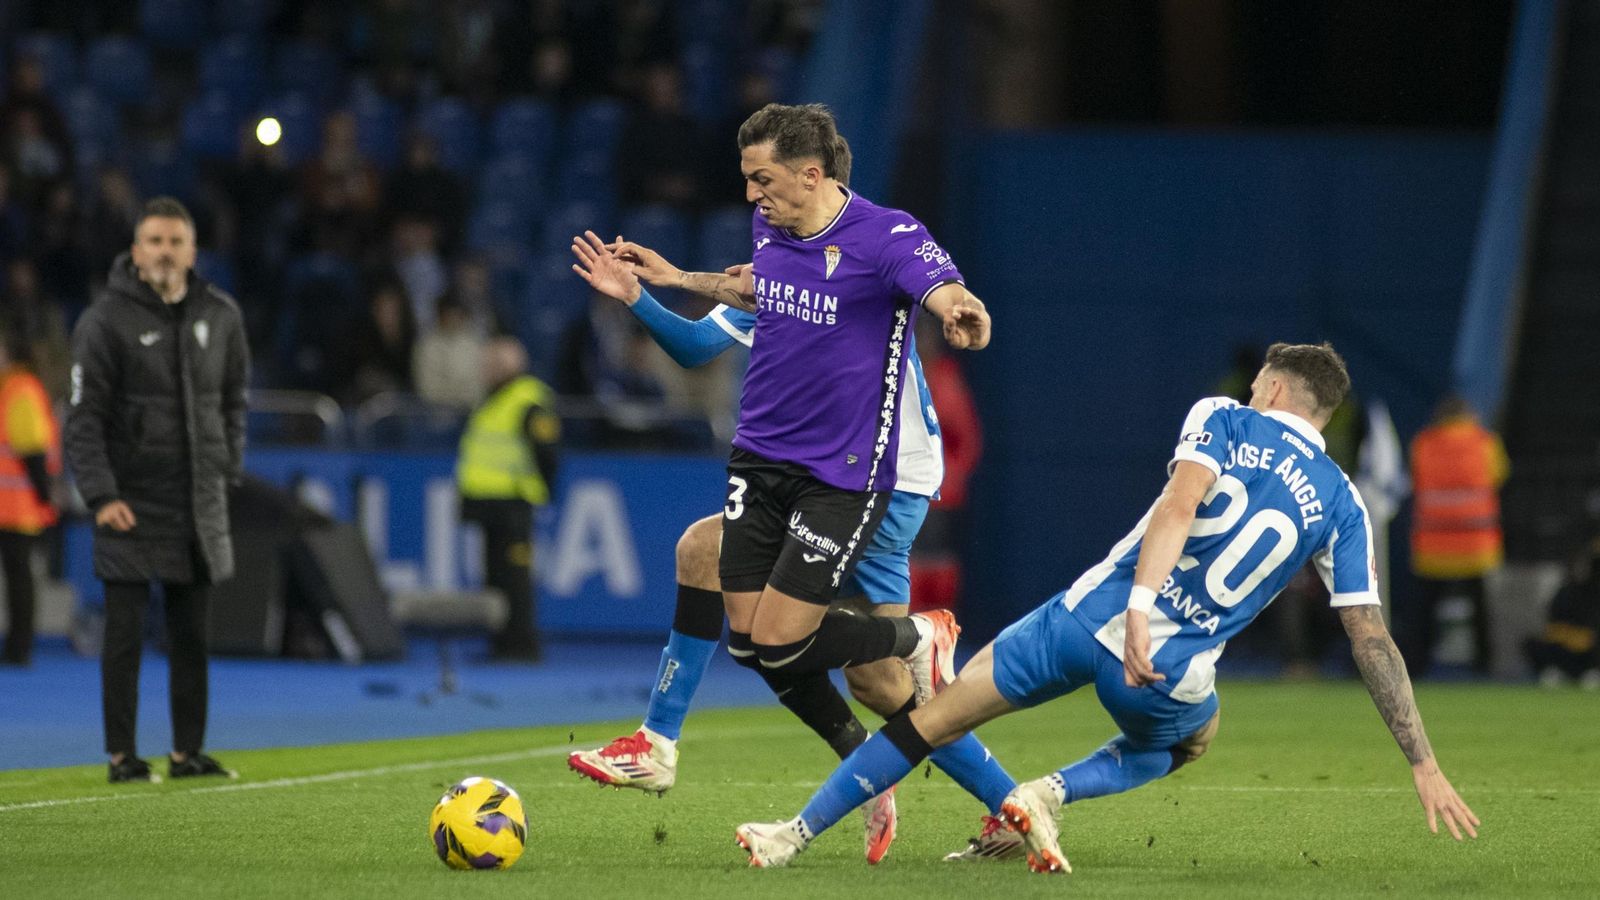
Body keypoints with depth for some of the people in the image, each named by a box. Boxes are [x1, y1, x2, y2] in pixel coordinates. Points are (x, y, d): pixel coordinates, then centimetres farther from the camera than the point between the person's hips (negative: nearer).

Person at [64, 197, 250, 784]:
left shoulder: (220, 315, 8)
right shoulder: (105, 321, -7)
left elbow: (233, 400, 21)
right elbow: (84, 417, -9)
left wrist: (228, 466, 10)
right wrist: (101, 494, -18)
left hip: (199, 503, 5)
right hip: (132, 504, -5)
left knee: (192, 635, 8)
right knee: (126, 635, -4)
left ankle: (187, 752, 15)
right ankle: (122, 756, 2)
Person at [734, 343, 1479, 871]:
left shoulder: (1220, 418, 5)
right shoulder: (1339, 506, 9)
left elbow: (1180, 504, -16)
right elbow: (1373, 640, 7)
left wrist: (1139, 605, -27)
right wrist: (1424, 766, 9)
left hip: (1088, 617, -1)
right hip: (1170, 679, 1)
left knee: (933, 720, 15)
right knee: (1191, 738, 36)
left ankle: (798, 834, 17)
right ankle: (1052, 794, 12)